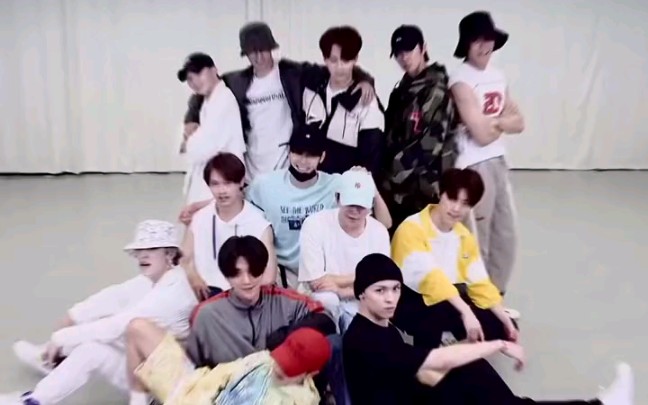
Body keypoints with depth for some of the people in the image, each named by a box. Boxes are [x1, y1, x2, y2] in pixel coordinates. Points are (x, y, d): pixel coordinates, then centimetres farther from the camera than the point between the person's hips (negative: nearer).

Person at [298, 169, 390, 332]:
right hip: (318, 302, -2)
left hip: (359, 306, 2)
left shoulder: (379, 232, -6)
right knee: (326, 298, -33)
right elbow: (316, 282, -19)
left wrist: (341, 290, -21)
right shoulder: (315, 224, -17)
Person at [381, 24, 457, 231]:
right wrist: (385, 175, 0)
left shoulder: (436, 90, -10)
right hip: (398, 187, 7)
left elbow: (429, 143, -17)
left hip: (422, 187, -7)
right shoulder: (403, 88, 15)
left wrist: (391, 177, -13)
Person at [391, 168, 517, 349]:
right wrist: (465, 312, -41)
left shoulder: (464, 236, 4)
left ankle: (440, 333, 11)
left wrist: (505, 320, -6)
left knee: (501, 327, -3)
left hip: (449, 299, 7)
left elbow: (479, 283, 3)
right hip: (410, 303, -7)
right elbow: (431, 278, -32)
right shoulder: (412, 229, -20)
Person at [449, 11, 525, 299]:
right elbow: (481, 135, -18)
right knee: (477, 242, 2)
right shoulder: (461, 80, -13)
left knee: (505, 237, 14)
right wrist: (504, 122, -1)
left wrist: (495, 122, -9)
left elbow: (519, 123, 8)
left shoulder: (498, 76, 12)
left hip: (499, 162, 8)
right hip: (474, 166, -8)